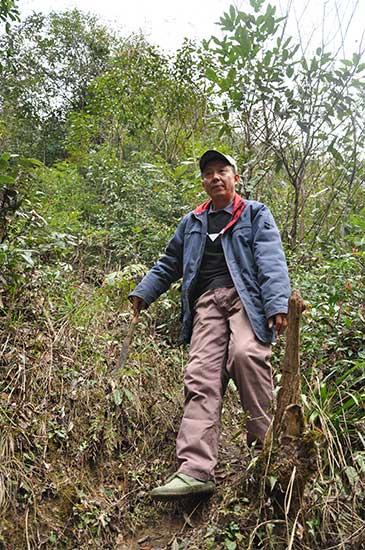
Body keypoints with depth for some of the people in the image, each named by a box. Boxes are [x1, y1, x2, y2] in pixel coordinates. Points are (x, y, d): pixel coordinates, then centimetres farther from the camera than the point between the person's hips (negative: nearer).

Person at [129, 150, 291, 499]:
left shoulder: (255, 214, 13)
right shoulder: (191, 223, 26)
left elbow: (271, 261, -1)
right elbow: (169, 264, 32)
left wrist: (277, 304, -15)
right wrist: (143, 292, 20)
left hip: (246, 296, -3)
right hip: (207, 302, 4)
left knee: (246, 353, -31)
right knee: (201, 376, -13)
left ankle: (265, 441, -14)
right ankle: (195, 470, -18)